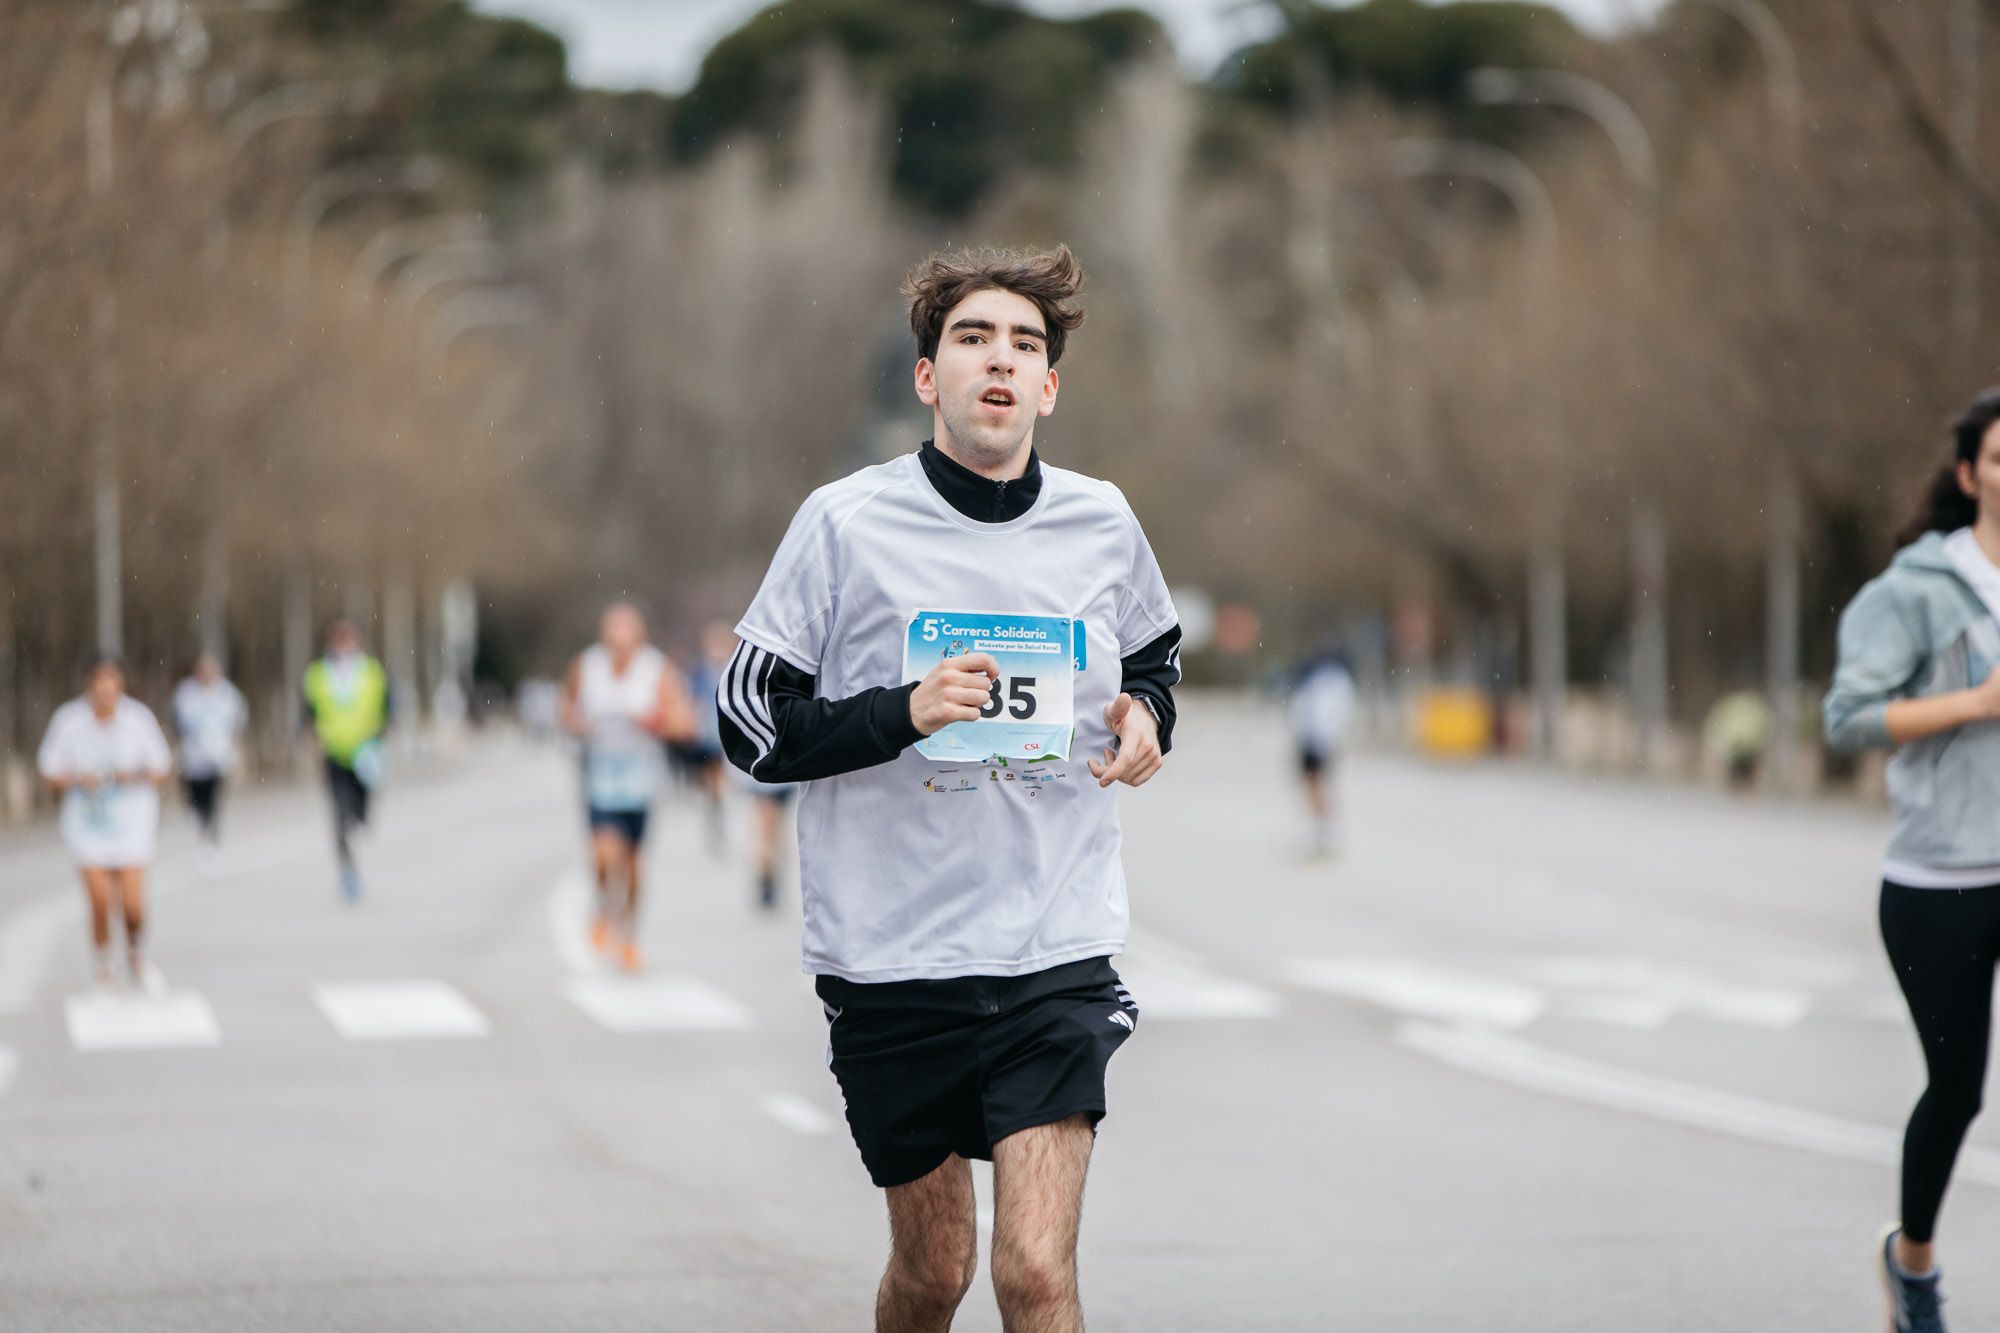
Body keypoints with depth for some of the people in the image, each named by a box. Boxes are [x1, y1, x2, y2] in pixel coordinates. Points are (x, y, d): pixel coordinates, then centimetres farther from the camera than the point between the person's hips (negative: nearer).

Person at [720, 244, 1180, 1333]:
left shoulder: (1101, 524, 4)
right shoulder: (846, 524, -5)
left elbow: (1156, 653, 24)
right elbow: (752, 726, -4)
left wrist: (1147, 714, 1)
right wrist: (904, 711, -19)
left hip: (1057, 954, 1)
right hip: (891, 953, -1)